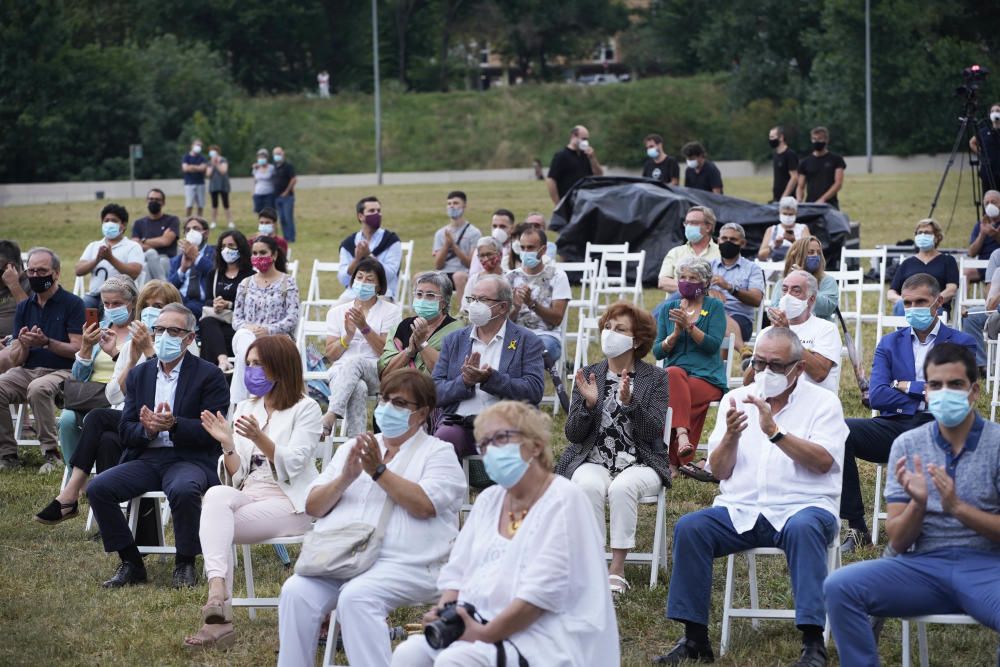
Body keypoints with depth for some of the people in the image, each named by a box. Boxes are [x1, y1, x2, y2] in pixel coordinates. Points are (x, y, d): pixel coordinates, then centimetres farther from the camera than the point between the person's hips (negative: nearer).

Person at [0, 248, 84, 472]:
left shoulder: (72, 304, 0)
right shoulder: (24, 308, 15)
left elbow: (78, 350, -7)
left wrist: (46, 342, -20)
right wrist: (23, 344, -12)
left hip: (61, 371, -5)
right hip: (26, 371, 5)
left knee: (38, 388, -37)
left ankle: (51, 453, -25)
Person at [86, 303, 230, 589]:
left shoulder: (208, 375, 0)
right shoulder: (139, 374, 15)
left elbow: (211, 431, -8)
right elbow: (125, 431, 10)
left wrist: (174, 424, -24)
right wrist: (147, 429, -13)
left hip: (190, 459, -5)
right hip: (146, 458, 5)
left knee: (183, 490, -38)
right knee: (98, 488, -19)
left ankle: (185, 564, -15)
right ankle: (130, 563, -5)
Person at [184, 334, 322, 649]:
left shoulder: (305, 409, 2)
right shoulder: (246, 408, 19)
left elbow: (291, 466, -11)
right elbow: (236, 475, 13)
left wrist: (260, 439, -27)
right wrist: (228, 446, -8)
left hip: (289, 504, -4)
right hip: (249, 496, 4)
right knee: (216, 495, -32)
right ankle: (218, 603, -44)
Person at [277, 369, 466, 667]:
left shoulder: (438, 453, 9)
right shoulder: (353, 448, 24)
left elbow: (424, 505, -10)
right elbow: (313, 506, 17)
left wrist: (379, 472, -10)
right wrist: (345, 479, -1)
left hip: (403, 563, -5)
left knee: (357, 596, -35)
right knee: (296, 591, -25)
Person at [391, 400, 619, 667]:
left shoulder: (563, 500, -7)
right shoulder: (488, 500, 17)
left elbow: (544, 590, -17)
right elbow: (457, 572, 15)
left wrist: (486, 633, -21)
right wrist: (444, 612, -7)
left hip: (542, 633, -7)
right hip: (481, 624, 7)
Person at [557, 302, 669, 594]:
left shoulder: (656, 378, 3)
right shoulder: (588, 375, 9)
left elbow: (654, 433, -8)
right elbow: (573, 434, 4)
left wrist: (629, 402, -23)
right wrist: (589, 404, -15)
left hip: (640, 463, -2)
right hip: (592, 461, 2)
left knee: (622, 487, -35)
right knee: (589, 486, -33)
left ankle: (617, 571, -30)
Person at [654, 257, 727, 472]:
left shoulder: (715, 307, 7)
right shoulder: (668, 308, 16)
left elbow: (713, 345, -9)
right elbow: (657, 351, 8)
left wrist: (689, 326, -19)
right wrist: (675, 334, -9)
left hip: (708, 377, -2)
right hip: (674, 376, 2)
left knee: (674, 396, -34)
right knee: (674, 374, -36)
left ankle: (674, 460, -31)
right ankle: (682, 434, -51)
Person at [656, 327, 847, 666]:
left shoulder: (822, 402, 5)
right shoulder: (736, 399, 15)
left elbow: (823, 461, -12)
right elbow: (719, 470, 10)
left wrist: (774, 431, -21)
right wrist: (731, 436, -10)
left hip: (801, 508, -3)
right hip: (740, 511, 4)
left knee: (803, 528, -38)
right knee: (689, 528, -23)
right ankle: (695, 639, -16)